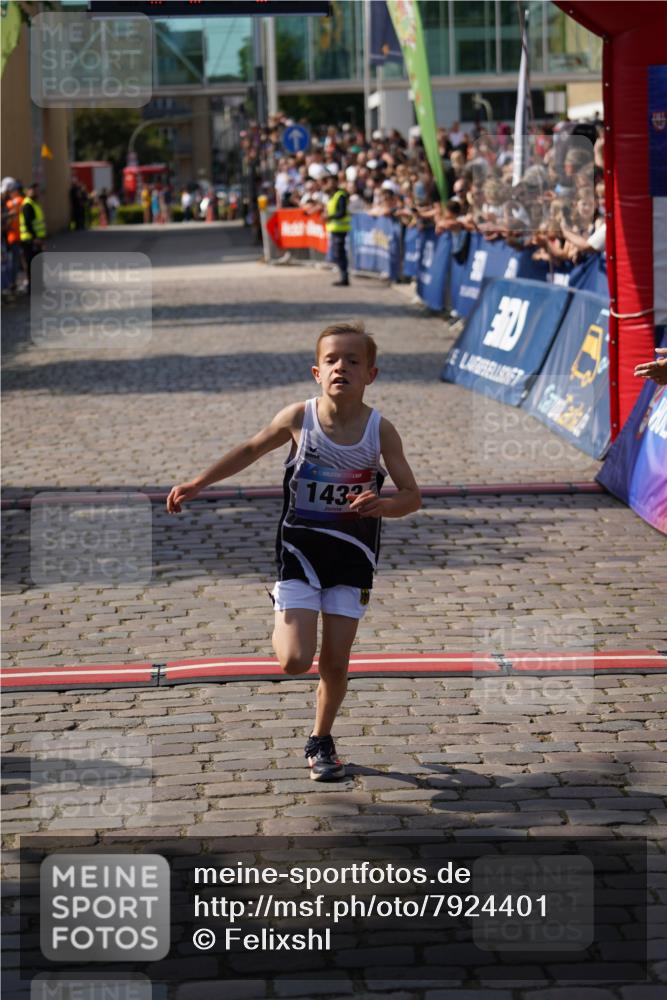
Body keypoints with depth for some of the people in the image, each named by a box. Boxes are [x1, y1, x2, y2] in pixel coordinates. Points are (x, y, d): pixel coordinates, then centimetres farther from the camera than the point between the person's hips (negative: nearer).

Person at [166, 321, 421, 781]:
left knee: (335, 662, 4)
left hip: (352, 553, 1)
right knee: (295, 661, -12)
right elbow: (251, 450, 7)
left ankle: (321, 740, 29)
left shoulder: (380, 430, -12)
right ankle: (285, 628, 25)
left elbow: (412, 495, -7)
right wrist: (197, 484, 5)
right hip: (300, 548, -1)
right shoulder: (299, 418, -11)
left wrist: (382, 505, -29)